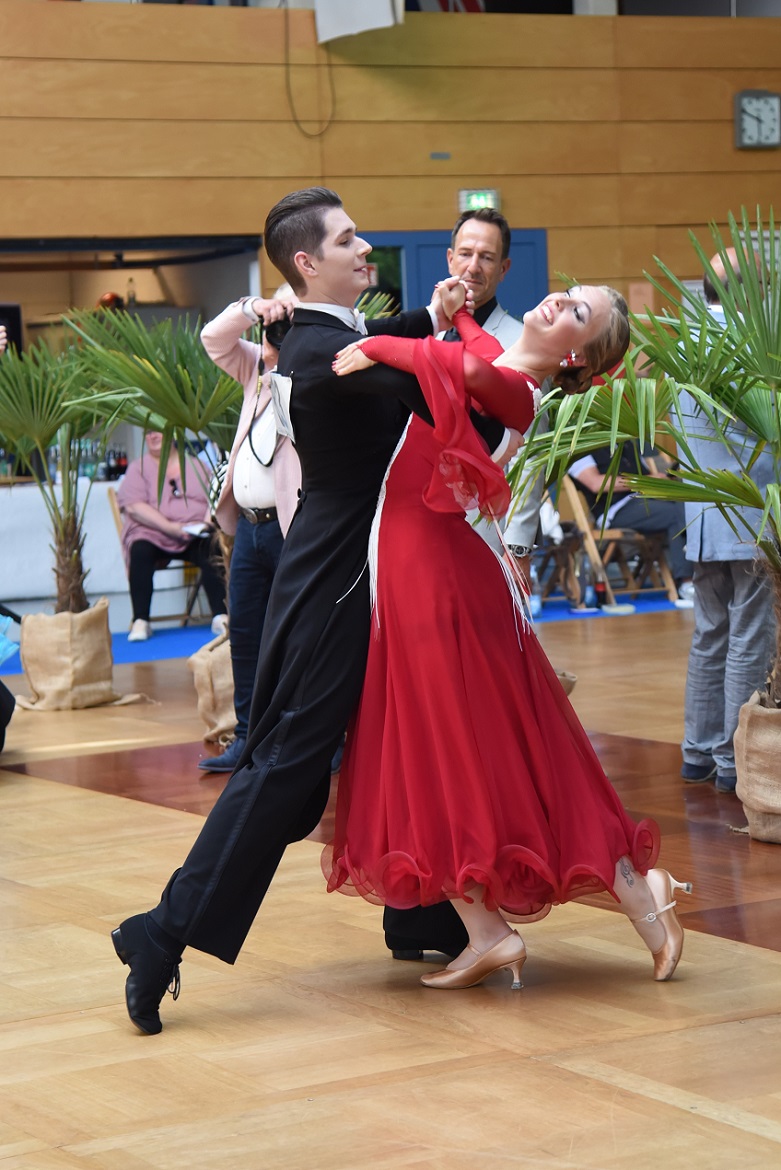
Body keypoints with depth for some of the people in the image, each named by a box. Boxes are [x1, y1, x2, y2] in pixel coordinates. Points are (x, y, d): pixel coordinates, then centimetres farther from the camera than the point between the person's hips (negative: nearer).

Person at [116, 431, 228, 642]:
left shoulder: (196, 466, 18)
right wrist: (171, 527, -18)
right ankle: (140, 622, -33)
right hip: (153, 534, -1)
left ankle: (220, 616, -37)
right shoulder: (139, 468, 10)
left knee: (212, 549, -32)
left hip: (196, 535, 1)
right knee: (140, 551, -34)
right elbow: (133, 506, -5)